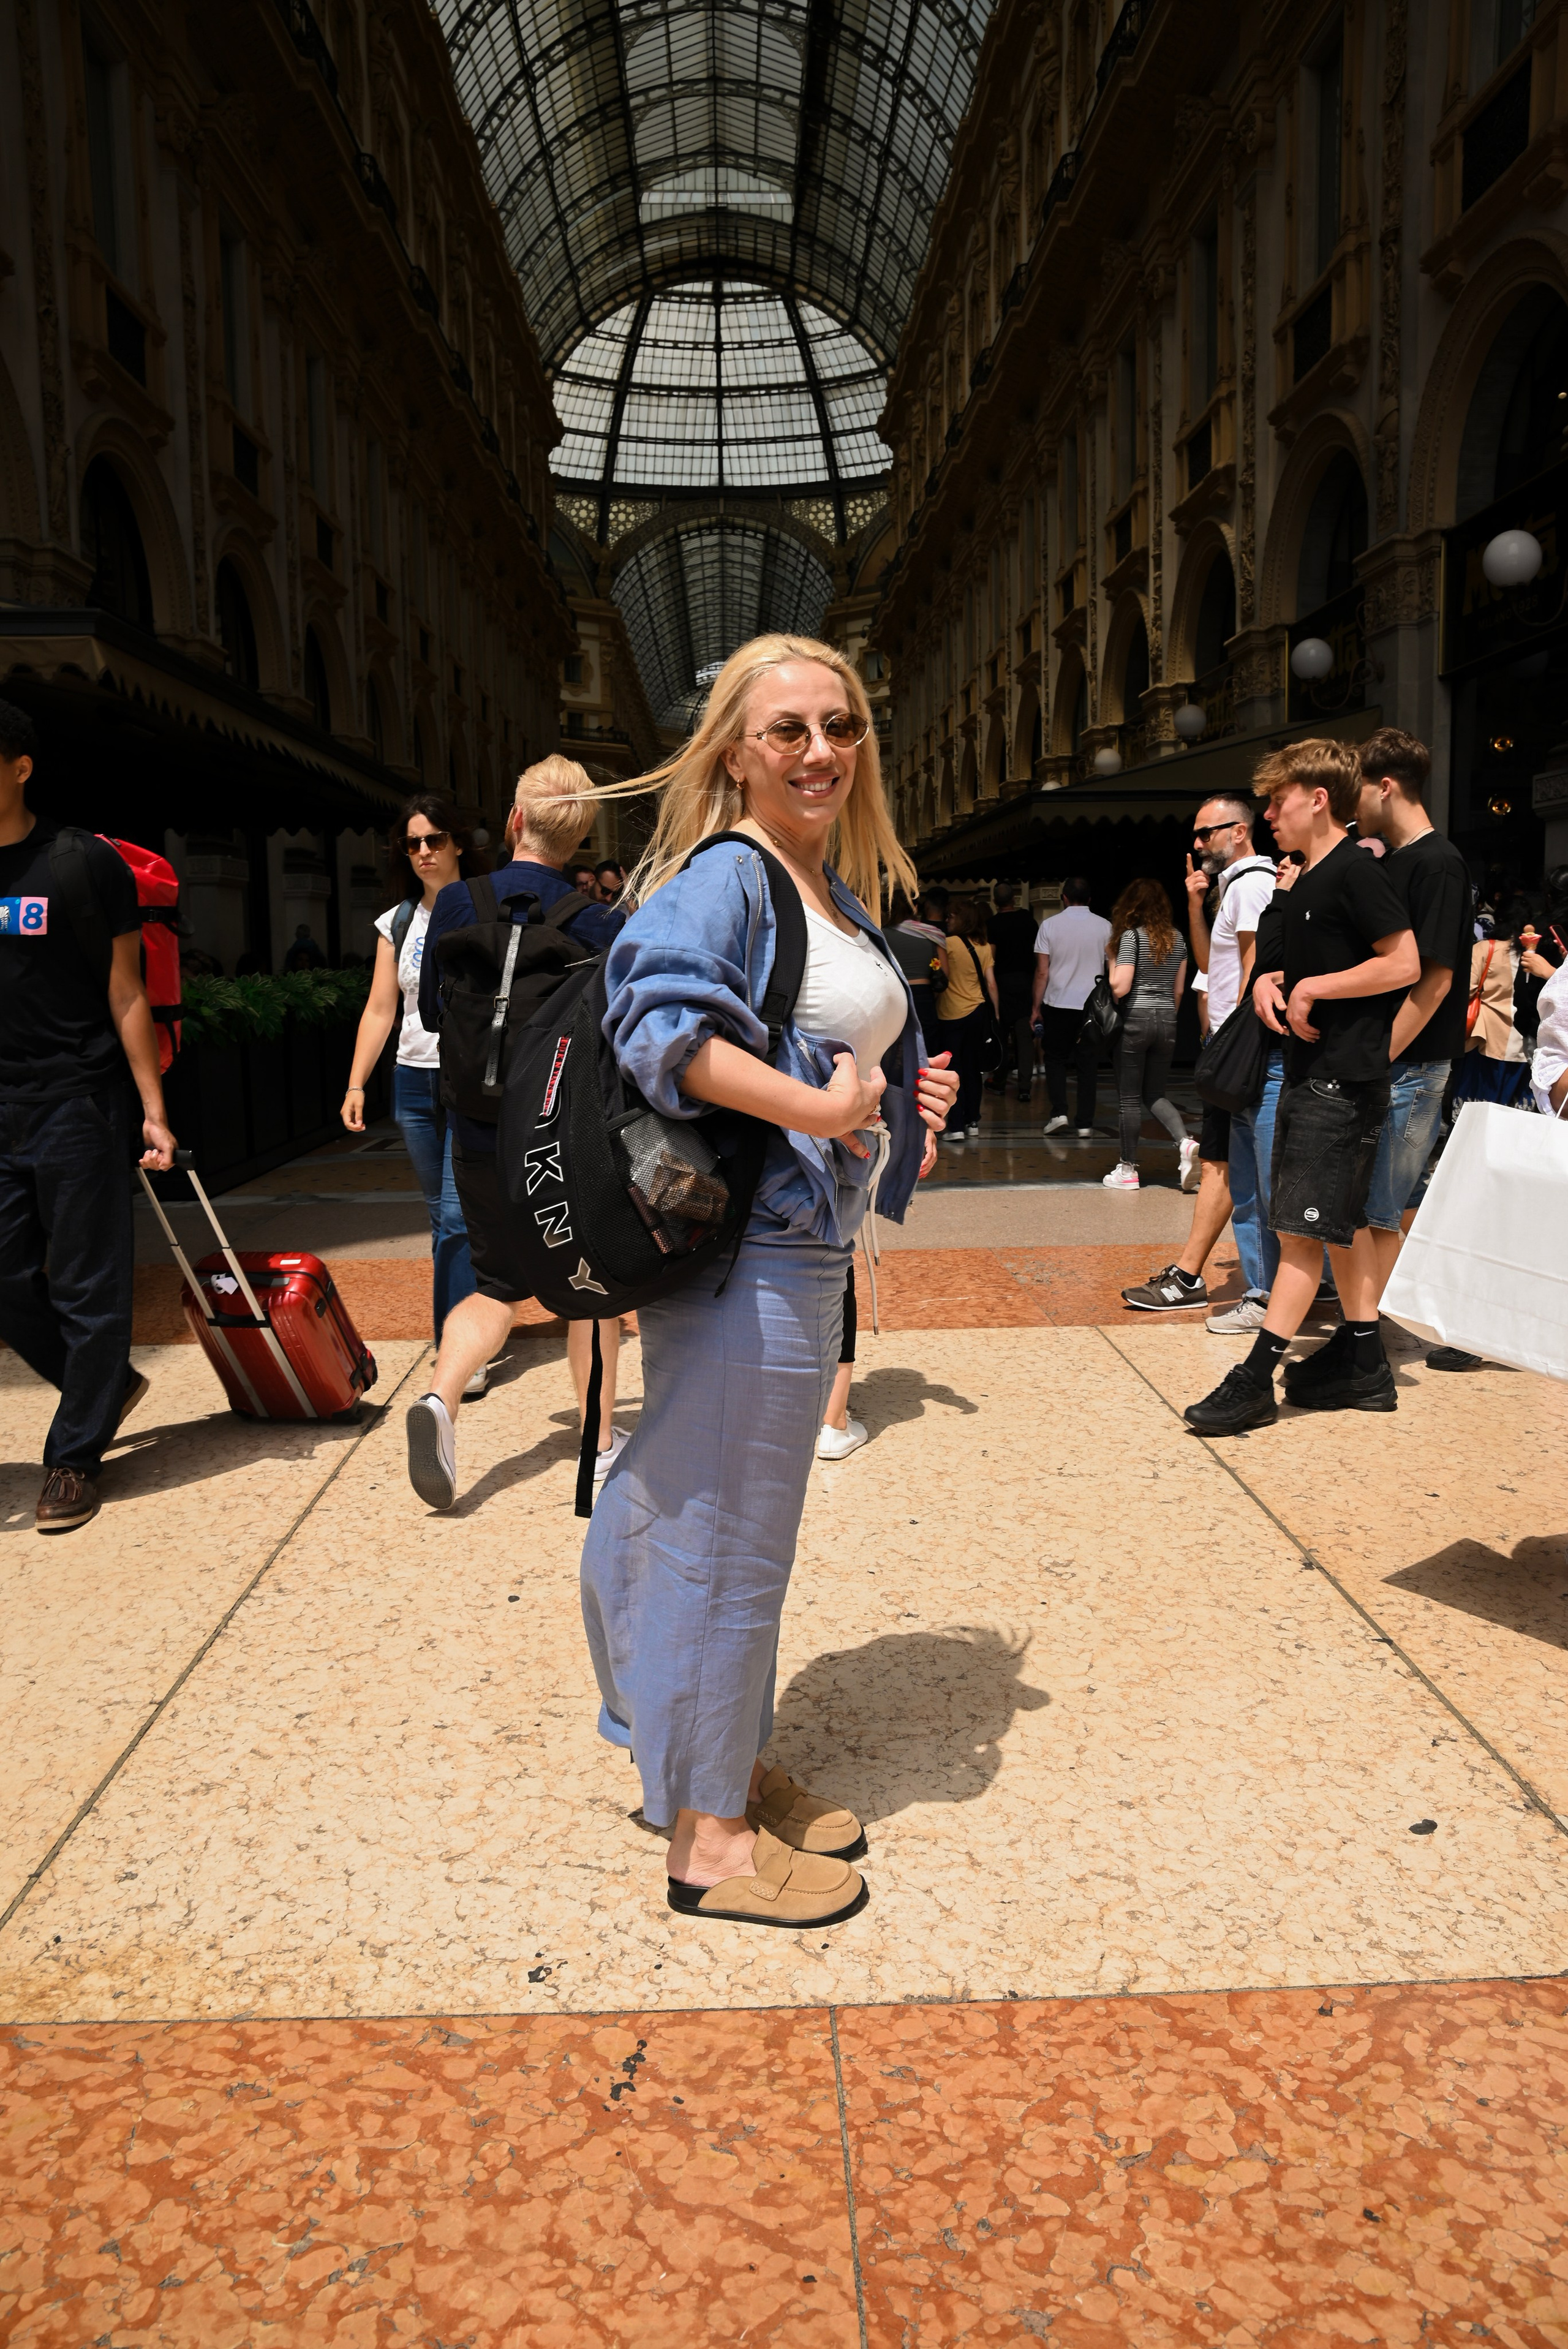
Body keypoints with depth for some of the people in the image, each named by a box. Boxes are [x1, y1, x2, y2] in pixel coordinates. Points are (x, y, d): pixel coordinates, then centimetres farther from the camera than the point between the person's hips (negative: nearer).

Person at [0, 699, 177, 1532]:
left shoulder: (85, 864, -4)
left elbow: (126, 996, -3)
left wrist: (153, 1110, -6)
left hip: (76, 1105, -5)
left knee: (86, 1289, 2)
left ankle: (74, 1456, 16)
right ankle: (110, 1384, 33)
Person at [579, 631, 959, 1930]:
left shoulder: (840, 890, 15)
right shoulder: (723, 877, -14)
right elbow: (662, 1017, -31)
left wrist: (907, 1092, 6)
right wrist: (820, 1109, -30)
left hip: (810, 1248, 10)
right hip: (741, 1251, -10)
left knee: (744, 1527, 20)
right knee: (725, 1529, 2)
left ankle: (736, 1771, 37)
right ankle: (708, 1835, 18)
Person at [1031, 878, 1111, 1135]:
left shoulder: (1050, 925, -3)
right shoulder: (1105, 927, 1)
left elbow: (1042, 972, -4)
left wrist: (1036, 1008, 3)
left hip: (1058, 1004, -1)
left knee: (1055, 1058, 14)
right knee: (1088, 1065, 7)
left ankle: (1059, 1113, 1)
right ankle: (1085, 1123, 7)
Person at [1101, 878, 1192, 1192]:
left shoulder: (1131, 936, -10)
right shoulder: (1177, 938, 8)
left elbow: (1120, 988, -16)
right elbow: (1178, 990, 13)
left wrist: (1112, 963, 1)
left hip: (1136, 1018, -5)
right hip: (1166, 1021, 5)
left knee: (1130, 1097, 2)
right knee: (1155, 1094, 14)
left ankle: (1128, 1169, 6)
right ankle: (1184, 1140, -11)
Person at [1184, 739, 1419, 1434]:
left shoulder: (1356, 872, -13)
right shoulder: (1305, 885, 16)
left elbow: (1403, 964, -18)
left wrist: (1312, 988, -14)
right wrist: (1269, 983, 3)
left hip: (1343, 1082, -10)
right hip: (1310, 1074, 10)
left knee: (1303, 1227, -8)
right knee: (1344, 1223, 13)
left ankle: (1256, 1378, -7)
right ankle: (1365, 1366, 21)